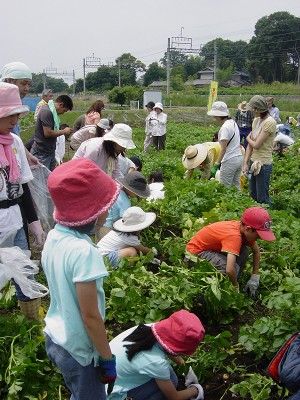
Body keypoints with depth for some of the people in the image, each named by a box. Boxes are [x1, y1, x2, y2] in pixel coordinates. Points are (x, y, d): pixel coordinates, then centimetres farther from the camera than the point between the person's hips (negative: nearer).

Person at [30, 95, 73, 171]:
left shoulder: (52, 111, 11)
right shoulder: (47, 112, -18)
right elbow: (47, 133, -23)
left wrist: (64, 131, 5)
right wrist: (64, 131, -12)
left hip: (50, 152, 9)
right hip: (42, 153, -9)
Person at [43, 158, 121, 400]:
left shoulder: (54, 237, -6)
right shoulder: (84, 251, -31)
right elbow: (90, 316, -24)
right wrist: (108, 358, -11)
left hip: (54, 338, 7)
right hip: (79, 351, -7)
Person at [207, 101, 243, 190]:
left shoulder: (225, 127, -17)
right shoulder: (233, 123, 10)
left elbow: (223, 149, -21)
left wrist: (215, 165, -23)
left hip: (230, 161, -9)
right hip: (239, 158, 9)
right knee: (236, 187, 15)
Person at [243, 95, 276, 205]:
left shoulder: (269, 122, -17)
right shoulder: (256, 120, 9)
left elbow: (256, 145, -20)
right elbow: (250, 145, 9)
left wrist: (248, 138, 1)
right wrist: (245, 163, 3)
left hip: (264, 164, -8)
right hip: (254, 162, 8)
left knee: (262, 198, -1)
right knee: (253, 195, 16)